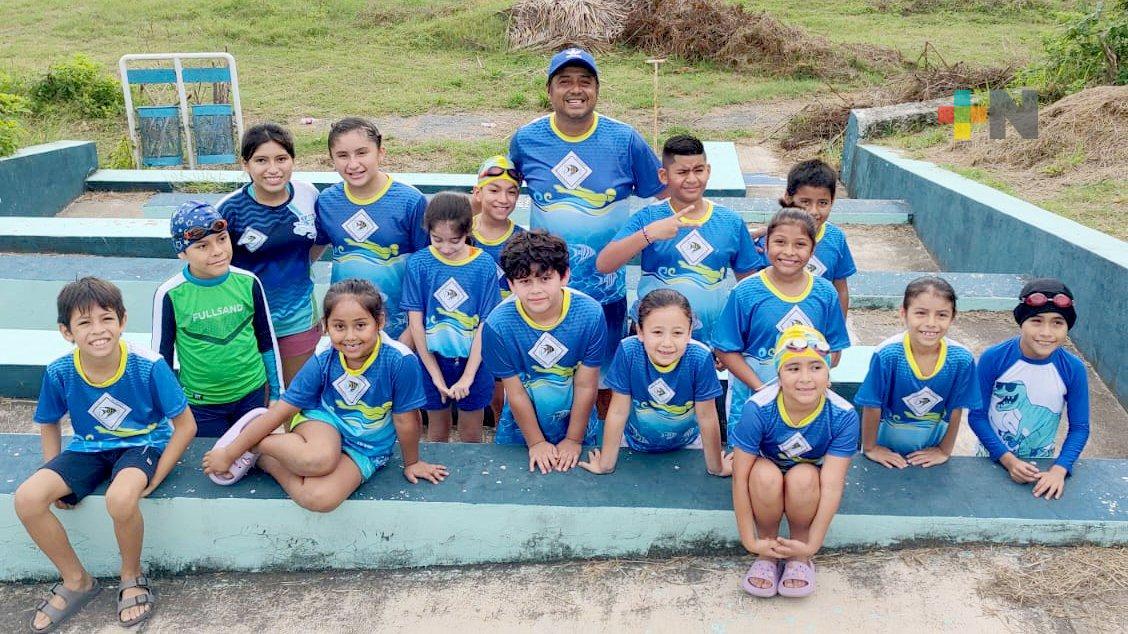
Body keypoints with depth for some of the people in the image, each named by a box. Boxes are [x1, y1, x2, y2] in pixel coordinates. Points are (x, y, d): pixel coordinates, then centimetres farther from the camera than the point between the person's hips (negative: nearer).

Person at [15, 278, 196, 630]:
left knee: (120, 498, -36)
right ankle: (77, 581, 5)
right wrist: (55, 476, -2)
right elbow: (49, 425, 7)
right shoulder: (59, 372, -14)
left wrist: (153, 480, -18)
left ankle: (132, 576, -2)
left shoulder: (149, 366, -24)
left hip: (142, 444, -4)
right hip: (88, 448, 4)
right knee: (27, 499, -19)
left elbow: (185, 425, -15)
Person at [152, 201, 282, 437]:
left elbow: (268, 340, 5)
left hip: (252, 394, 2)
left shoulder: (248, 283, -8)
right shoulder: (170, 294, -13)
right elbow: (161, 355, -1)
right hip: (201, 404, -2)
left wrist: (277, 391, 10)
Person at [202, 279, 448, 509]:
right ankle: (251, 441, -9)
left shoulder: (399, 361, -27)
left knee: (321, 498, -30)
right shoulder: (323, 361, -17)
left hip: (366, 449, 0)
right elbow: (280, 411, -8)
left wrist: (411, 463, 3)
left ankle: (264, 458, -5)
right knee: (320, 459, -38)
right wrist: (229, 454, -4)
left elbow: (405, 420, -12)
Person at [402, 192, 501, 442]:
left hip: (473, 362, 0)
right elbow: (415, 323, -7)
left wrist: (468, 376, -13)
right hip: (433, 361, 1)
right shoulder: (418, 264, -8)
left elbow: (485, 325, -9)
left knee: (471, 435, 14)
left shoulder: (484, 265, -10)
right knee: (437, 433, 18)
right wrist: (436, 376, -10)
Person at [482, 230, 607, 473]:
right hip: (521, 430, 0)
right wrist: (536, 443, -9)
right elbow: (515, 393, -15)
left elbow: (585, 386, -15)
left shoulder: (590, 314, -23)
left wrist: (573, 439, -9)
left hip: (578, 425, 1)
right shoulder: (498, 325, -24)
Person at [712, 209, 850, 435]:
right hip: (752, 396, -2)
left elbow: (834, 351, 3)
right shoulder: (745, 292, -9)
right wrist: (761, 388, -17)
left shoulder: (825, 293, -2)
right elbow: (726, 350, -8)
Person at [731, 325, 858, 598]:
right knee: (765, 473, -35)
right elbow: (740, 478, -24)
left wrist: (812, 544, -27)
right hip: (767, 484, 0)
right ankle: (768, 554, -8)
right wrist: (750, 542, -22)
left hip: (811, 484, 1)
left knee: (803, 477, -34)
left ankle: (800, 557, -7)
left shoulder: (843, 416, -26)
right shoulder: (758, 409, -29)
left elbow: (831, 485, -25)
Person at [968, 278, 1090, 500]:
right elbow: (977, 416, -14)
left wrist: (1059, 470, -21)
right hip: (992, 460, -1)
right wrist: (1008, 459, -22)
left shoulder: (1073, 369, -15)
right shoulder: (993, 359, -20)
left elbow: (1079, 428, -7)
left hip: (1041, 465, 2)